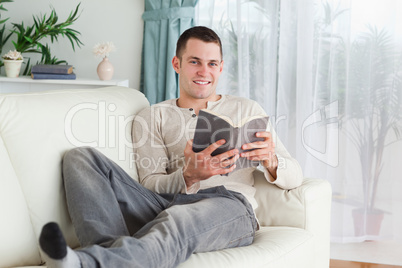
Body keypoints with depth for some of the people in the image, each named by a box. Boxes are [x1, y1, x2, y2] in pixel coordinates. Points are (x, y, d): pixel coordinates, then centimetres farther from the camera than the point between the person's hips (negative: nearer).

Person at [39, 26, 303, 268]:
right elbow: (150, 184, 8)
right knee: (81, 158, -17)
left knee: (177, 220, -40)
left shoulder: (246, 109, 23)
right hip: (164, 205, 2)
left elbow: (295, 177, 15)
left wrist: (271, 162, -10)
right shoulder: (152, 116, 24)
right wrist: (189, 176, -15)